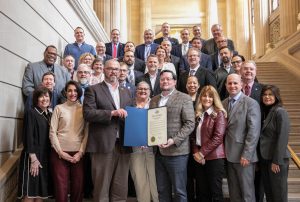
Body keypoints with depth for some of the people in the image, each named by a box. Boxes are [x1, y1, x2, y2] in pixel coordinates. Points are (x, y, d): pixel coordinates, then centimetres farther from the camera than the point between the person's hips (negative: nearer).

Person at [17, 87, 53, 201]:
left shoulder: (50, 115, 13)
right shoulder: (31, 113, -6)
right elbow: (28, 137, -13)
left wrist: (50, 156, 7)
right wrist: (33, 159, -18)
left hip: (45, 157, 6)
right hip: (33, 157, -6)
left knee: (41, 191, 10)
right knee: (30, 192, -3)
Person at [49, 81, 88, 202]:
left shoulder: (84, 109, 8)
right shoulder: (59, 108, 5)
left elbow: (87, 133, 5)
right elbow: (52, 132, 1)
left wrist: (80, 152, -5)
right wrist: (60, 152, -7)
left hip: (78, 153, 1)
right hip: (60, 153, -1)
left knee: (78, 186, 4)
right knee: (61, 187, 0)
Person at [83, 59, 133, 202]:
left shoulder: (126, 92, 18)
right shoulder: (93, 90, 2)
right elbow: (87, 113, -10)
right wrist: (112, 113, -17)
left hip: (123, 145, 5)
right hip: (103, 145, -4)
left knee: (121, 189, 10)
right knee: (102, 187, 3)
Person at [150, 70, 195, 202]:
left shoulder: (184, 98, -3)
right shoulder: (154, 100, 15)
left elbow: (190, 123, -10)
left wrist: (174, 140, -19)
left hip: (176, 151, -5)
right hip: (158, 151, 5)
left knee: (179, 191, 4)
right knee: (162, 190, 13)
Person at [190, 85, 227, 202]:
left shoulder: (219, 114, -5)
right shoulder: (197, 114, 12)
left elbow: (218, 137, -14)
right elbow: (193, 136, 11)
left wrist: (202, 153, -13)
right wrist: (196, 152, -5)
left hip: (214, 157, -5)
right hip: (199, 158, 5)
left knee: (215, 191, 2)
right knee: (201, 191, 12)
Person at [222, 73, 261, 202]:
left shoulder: (251, 103, -8)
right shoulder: (223, 103, 10)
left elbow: (254, 131, -14)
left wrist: (246, 154, -17)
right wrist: (224, 151, 2)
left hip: (244, 155, -5)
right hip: (229, 155, 5)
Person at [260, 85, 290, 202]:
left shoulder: (280, 112, -11)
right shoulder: (263, 112, 10)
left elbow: (282, 138, -16)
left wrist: (276, 161, -17)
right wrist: (260, 157, 8)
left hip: (277, 159, -7)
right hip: (264, 158, 7)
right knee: (268, 192, 14)